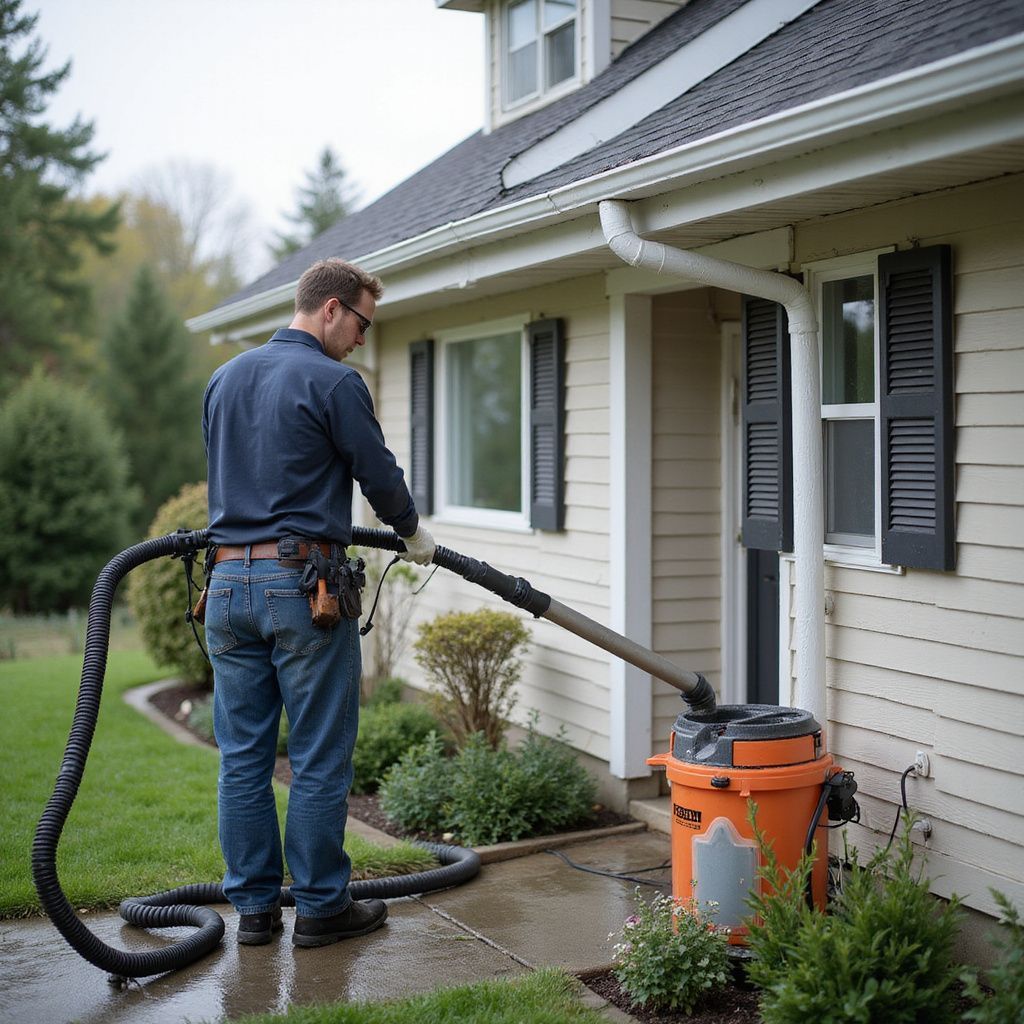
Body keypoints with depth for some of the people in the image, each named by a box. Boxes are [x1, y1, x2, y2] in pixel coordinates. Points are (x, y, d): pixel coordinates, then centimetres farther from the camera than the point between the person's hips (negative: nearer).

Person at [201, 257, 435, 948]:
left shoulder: (225, 378, 14)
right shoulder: (333, 382, -9)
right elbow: (380, 474, -3)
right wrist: (414, 534, 16)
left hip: (229, 582, 7)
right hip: (302, 580, -7)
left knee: (243, 756, 10)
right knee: (320, 759, 3)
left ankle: (254, 906, 17)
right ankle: (321, 906, 11)